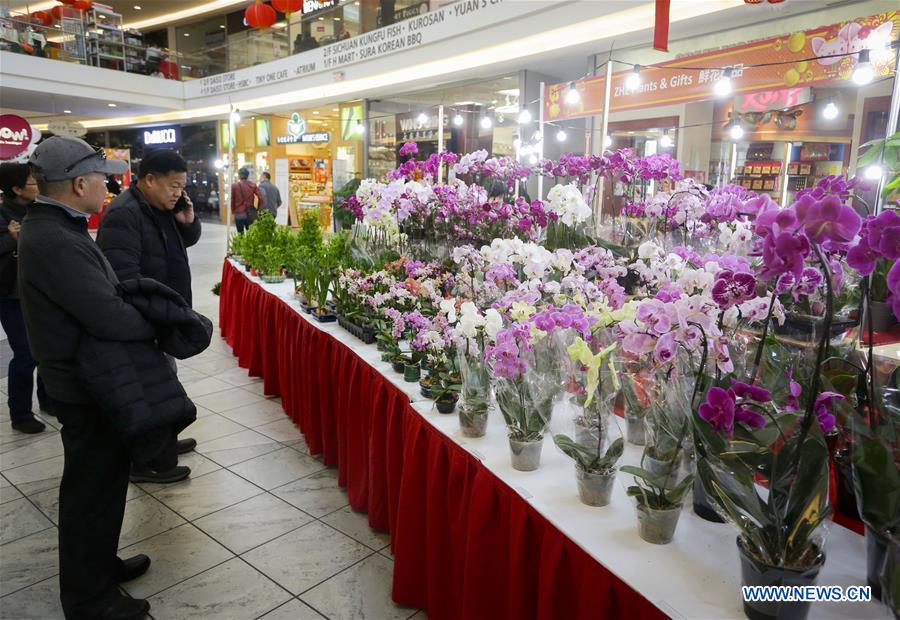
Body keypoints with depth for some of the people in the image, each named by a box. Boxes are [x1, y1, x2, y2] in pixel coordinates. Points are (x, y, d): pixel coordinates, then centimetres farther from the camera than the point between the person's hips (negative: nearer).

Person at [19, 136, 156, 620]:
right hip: (88, 389, -10)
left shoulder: (54, 227, 8)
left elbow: (98, 294, 10)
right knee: (92, 489, 6)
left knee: (104, 479, 23)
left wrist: (148, 311, -4)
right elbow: (110, 318, -31)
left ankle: (100, 564, 42)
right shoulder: (55, 242, -26)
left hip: (88, 379, 10)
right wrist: (162, 323, -14)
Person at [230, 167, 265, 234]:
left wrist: (233, 211, 7)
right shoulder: (253, 185, 0)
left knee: (240, 235, 6)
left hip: (238, 214, -2)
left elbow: (231, 200, -7)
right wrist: (258, 210, 4)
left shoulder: (234, 186, -5)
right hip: (250, 214, 2)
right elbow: (261, 198, -7)